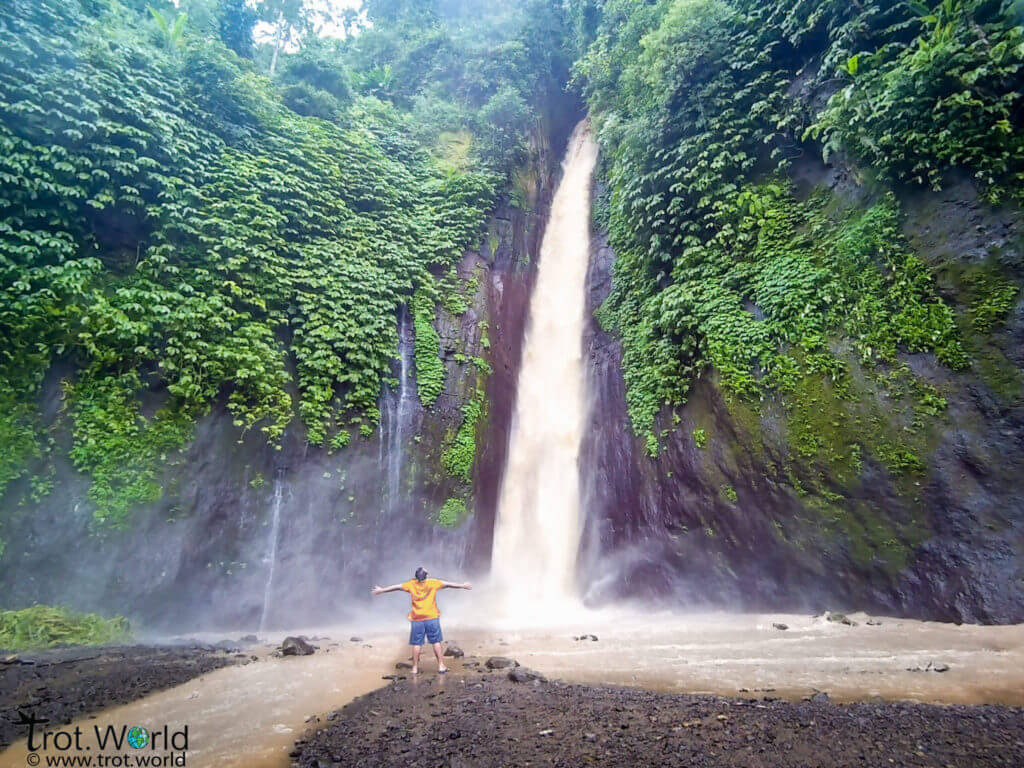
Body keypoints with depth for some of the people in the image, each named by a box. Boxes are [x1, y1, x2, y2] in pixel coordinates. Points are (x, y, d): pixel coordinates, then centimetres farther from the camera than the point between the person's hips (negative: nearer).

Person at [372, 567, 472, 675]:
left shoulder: (411, 584, 0)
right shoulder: (433, 583, -2)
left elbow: (396, 587, 8)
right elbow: (448, 584, 4)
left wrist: (382, 590, 19)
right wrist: (462, 586, 13)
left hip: (417, 619, 1)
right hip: (432, 617, -1)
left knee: (417, 643, 8)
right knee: (436, 642, 6)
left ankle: (415, 668, 12)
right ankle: (441, 666, 8)